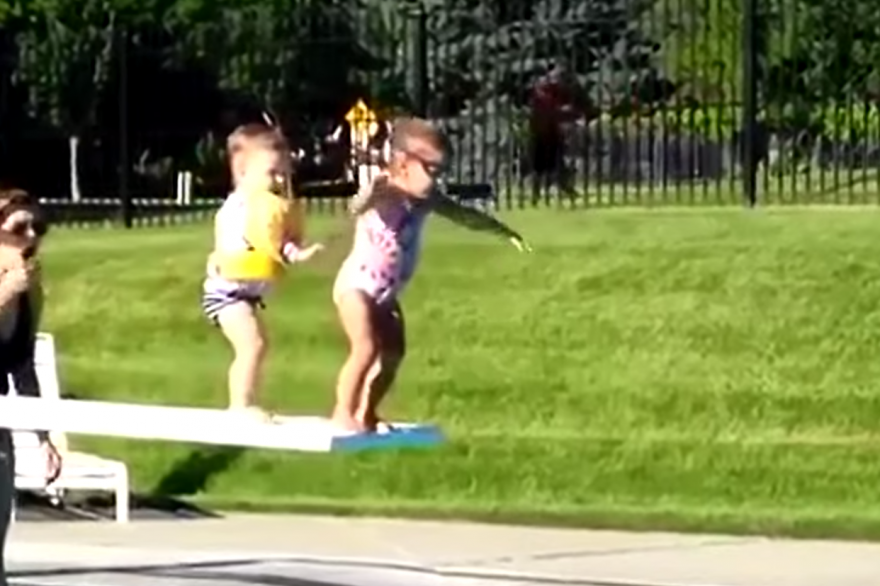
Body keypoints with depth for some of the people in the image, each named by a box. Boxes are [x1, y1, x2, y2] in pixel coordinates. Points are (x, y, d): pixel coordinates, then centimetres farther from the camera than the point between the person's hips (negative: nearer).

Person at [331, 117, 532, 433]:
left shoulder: (425, 199, -2)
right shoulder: (383, 194, -25)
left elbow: (465, 215, 12)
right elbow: (356, 207, -48)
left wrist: (503, 231, 22)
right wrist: (371, 194, -71)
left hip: (385, 293, 9)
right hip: (356, 286, -9)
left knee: (393, 352, 10)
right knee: (366, 350, -19)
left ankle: (366, 413, 22)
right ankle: (343, 413, -9)